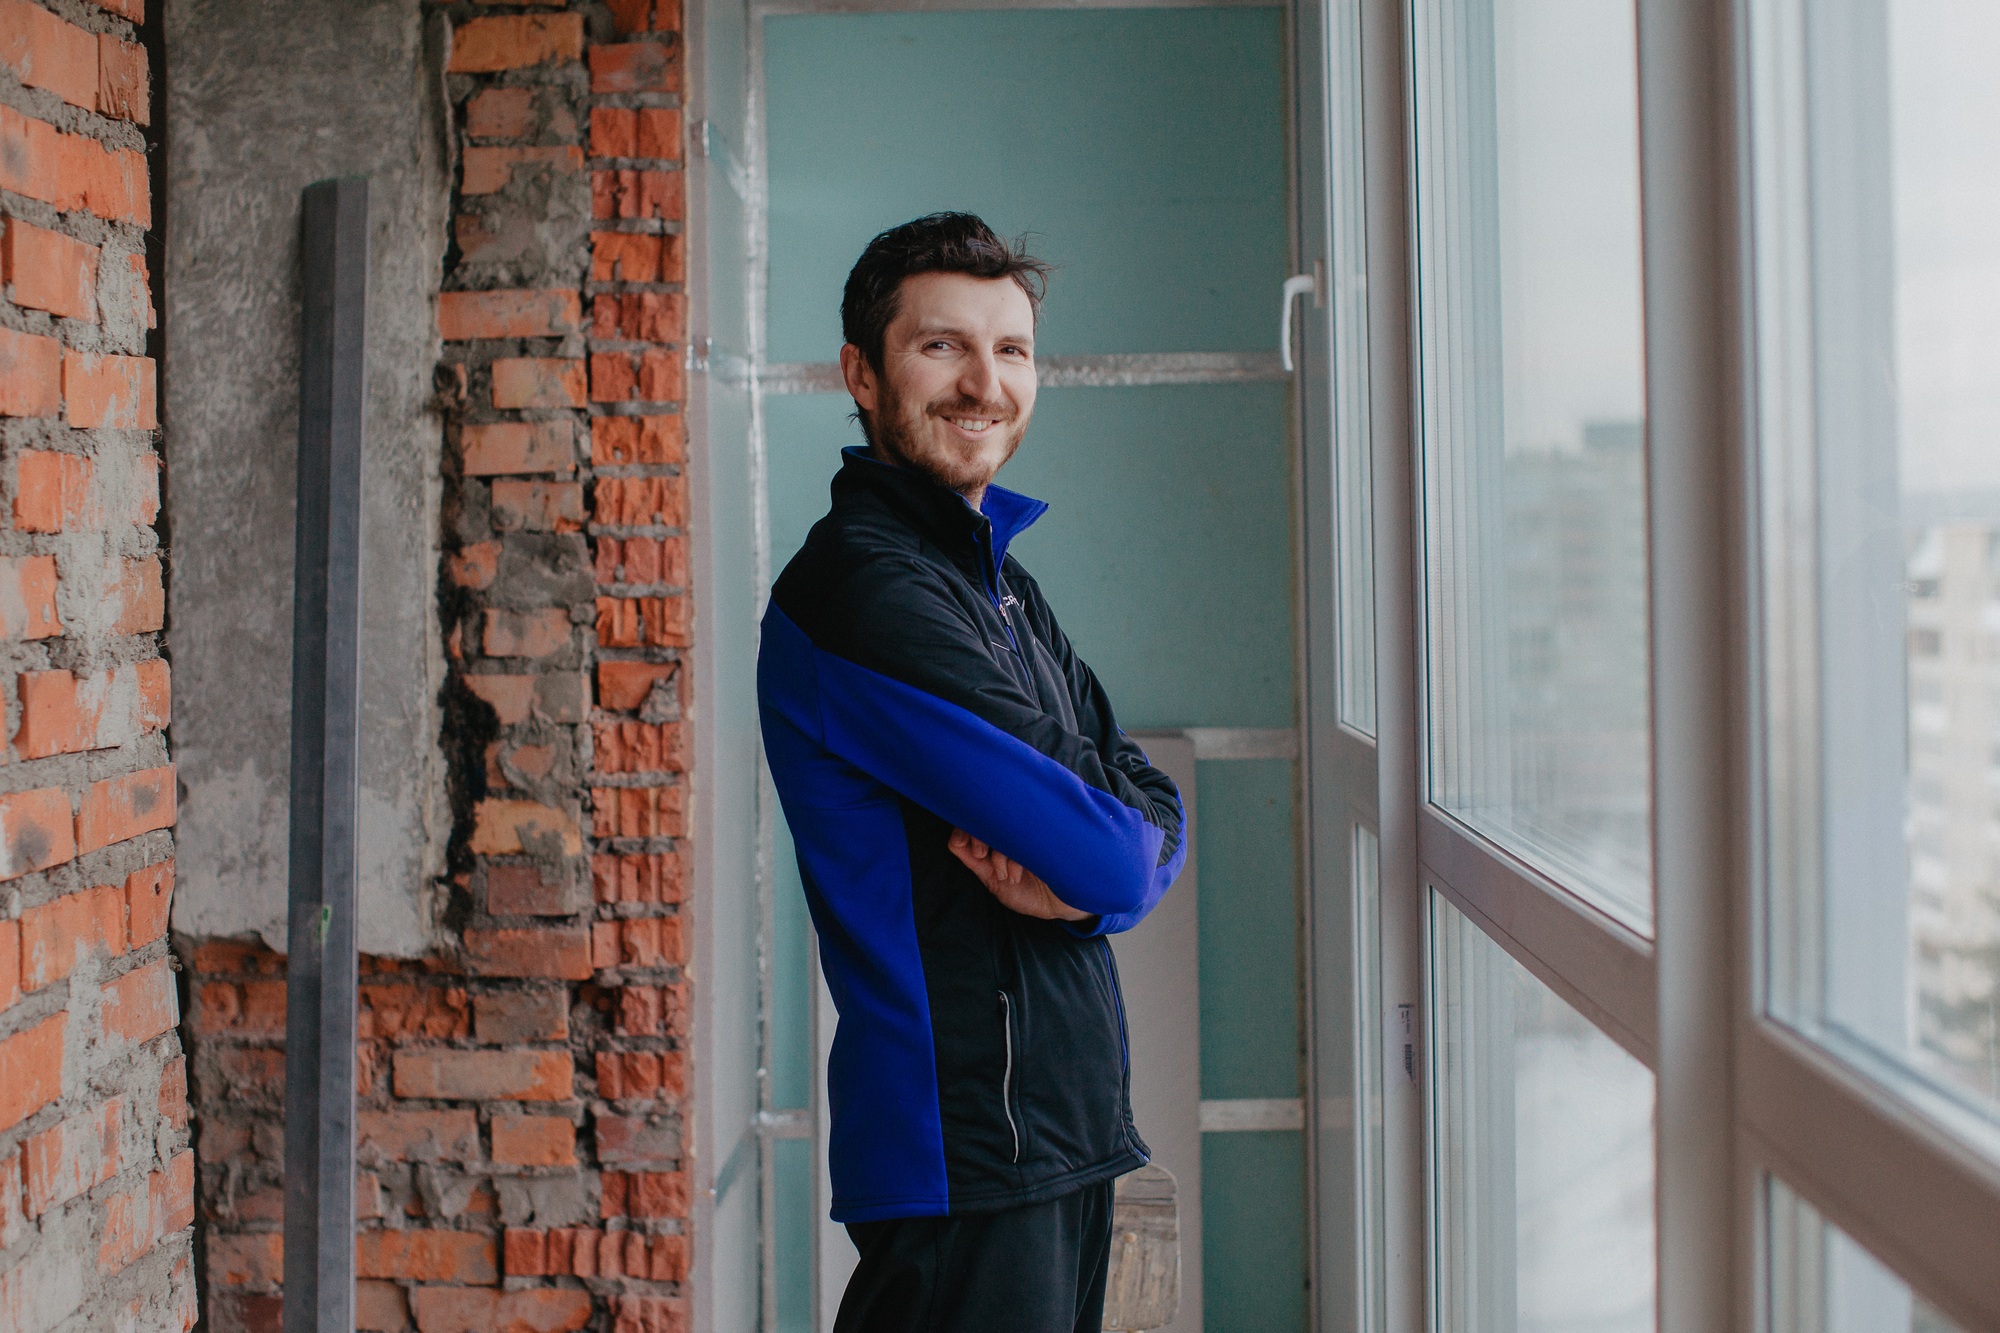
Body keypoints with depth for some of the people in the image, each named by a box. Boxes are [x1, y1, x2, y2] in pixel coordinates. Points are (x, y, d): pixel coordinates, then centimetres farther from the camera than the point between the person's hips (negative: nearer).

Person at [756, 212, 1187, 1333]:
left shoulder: (1004, 586, 16)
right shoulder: (862, 587, -16)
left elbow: (1152, 809, 7)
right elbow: (1104, 851, -21)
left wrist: (1082, 885, -13)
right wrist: (1101, 862, 1)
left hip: (1068, 1126, 9)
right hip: (968, 1157, -9)